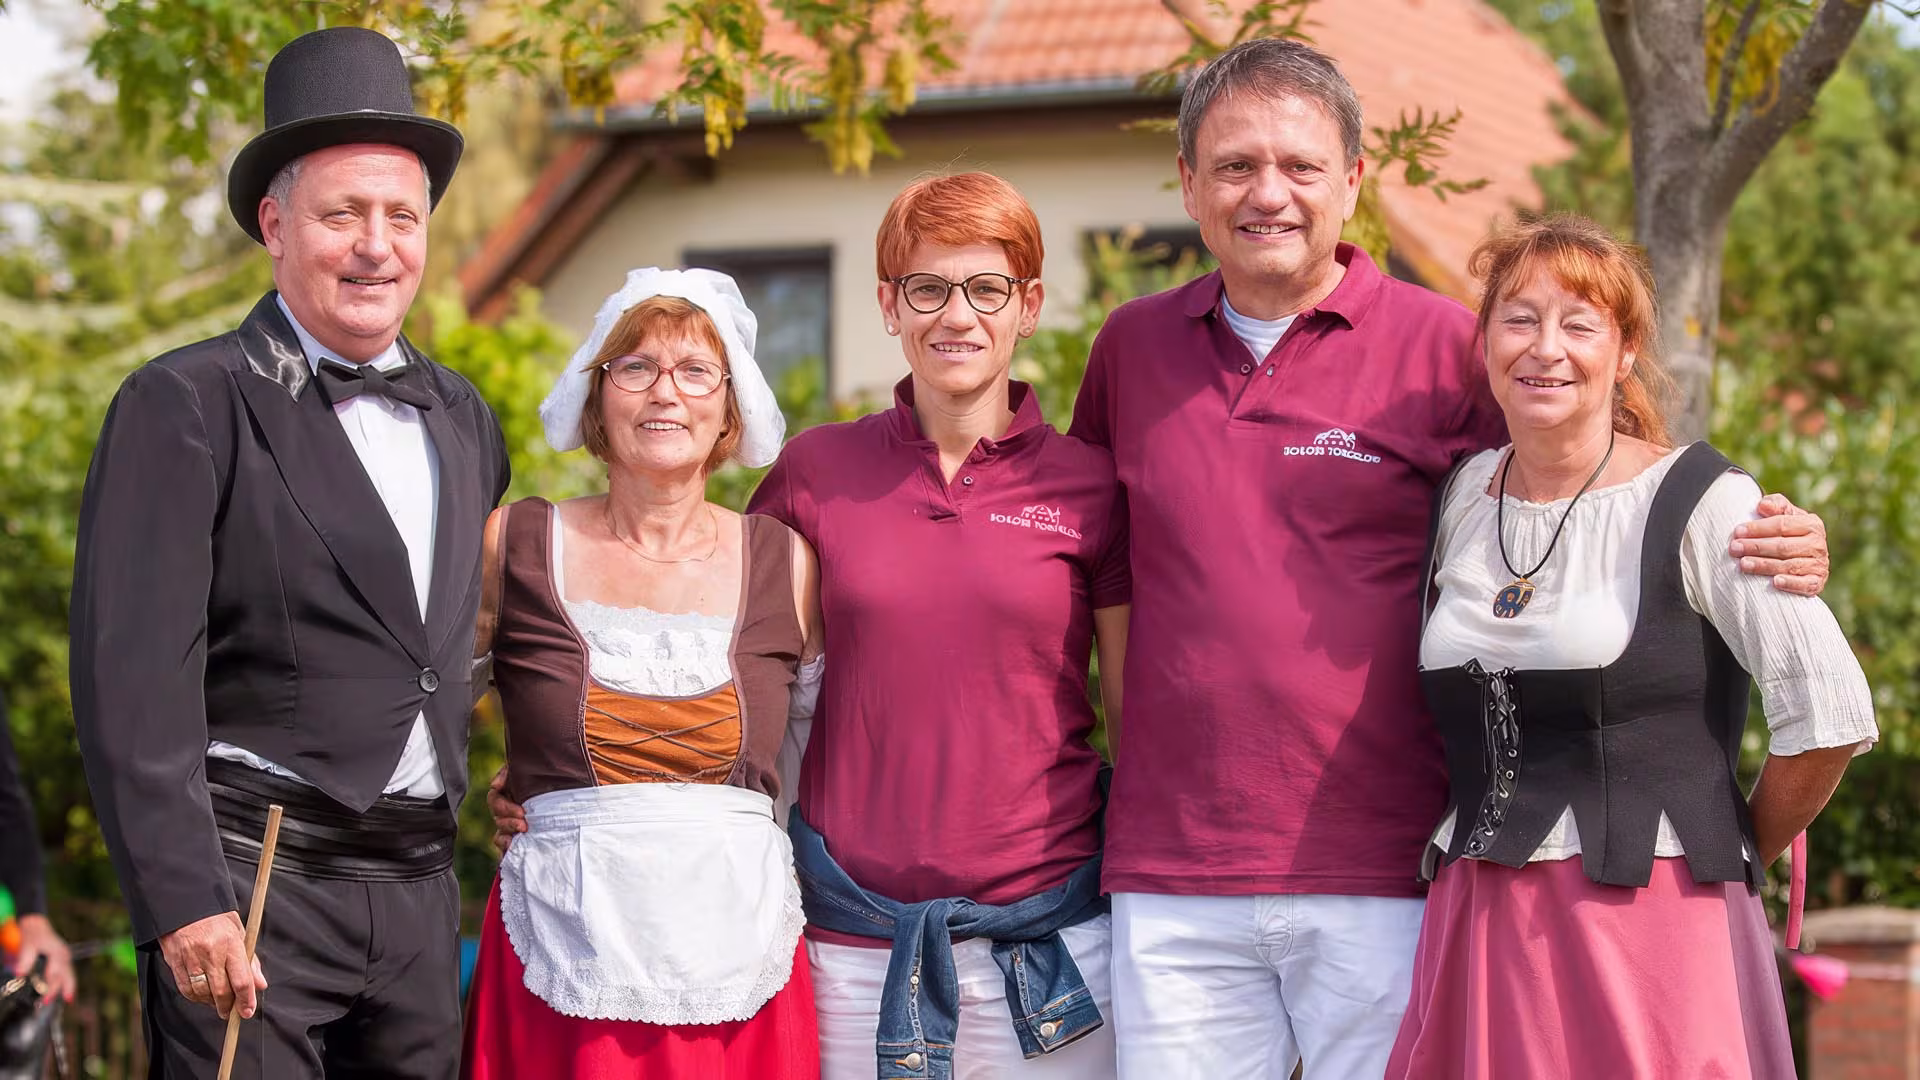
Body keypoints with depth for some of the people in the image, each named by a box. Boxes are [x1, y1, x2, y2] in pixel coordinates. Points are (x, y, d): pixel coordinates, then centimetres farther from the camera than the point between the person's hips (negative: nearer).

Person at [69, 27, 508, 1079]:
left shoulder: (462, 418, 14)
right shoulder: (184, 407, -6)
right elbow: (132, 675, -13)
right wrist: (181, 901, -19)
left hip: (419, 892, 6)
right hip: (249, 876, -6)